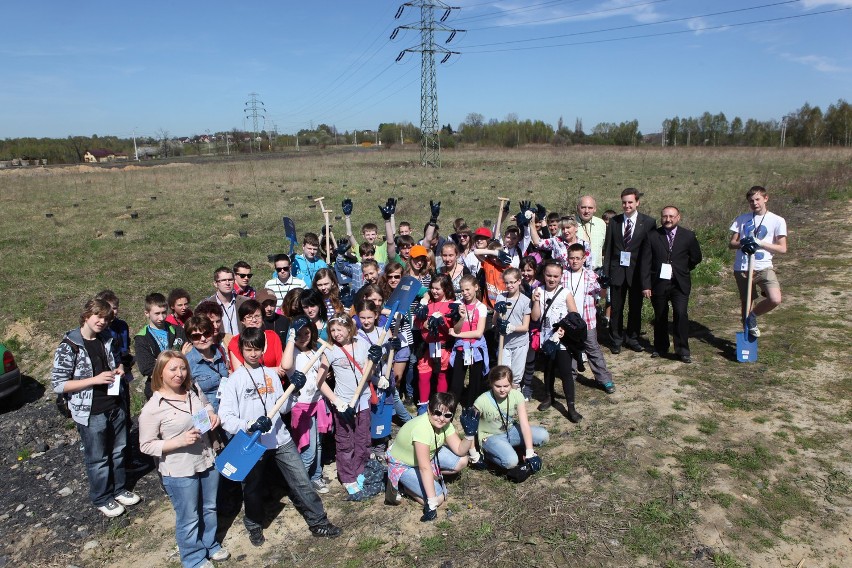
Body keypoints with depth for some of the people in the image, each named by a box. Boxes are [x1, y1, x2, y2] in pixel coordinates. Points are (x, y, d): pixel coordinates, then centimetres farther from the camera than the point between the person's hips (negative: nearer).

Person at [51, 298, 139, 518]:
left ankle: (118, 489, 40)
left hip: (116, 406, 6)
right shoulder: (69, 346, -16)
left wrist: (119, 369, -4)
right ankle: (102, 499, 31)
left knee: (118, 452, 20)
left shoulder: (108, 339, 1)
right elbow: (58, 384, -16)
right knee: (98, 459, 12)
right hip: (91, 413, -5)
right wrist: (95, 380, -24)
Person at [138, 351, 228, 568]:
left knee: (209, 509, 24)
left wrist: (213, 416, -6)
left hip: (208, 462, 5)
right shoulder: (152, 409, -19)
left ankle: (210, 545, 48)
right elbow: (147, 445, -14)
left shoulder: (194, 392, -3)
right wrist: (180, 441, -26)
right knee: (189, 518, 13)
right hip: (179, 473, -5)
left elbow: (208, 406, 17)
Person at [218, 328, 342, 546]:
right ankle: (254, 525, 41)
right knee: (253, 488, 16)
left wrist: (293, 391, -9)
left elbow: (283, 408, 6)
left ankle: (318, 522, 17)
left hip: (281, 440, 2)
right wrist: (250, 425, -28)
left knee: (301, 481, 3)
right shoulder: (234, 380, -7)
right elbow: (225, 418, -14)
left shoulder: (271, 374, 4)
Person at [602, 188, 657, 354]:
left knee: (635, 307, 10)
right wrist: (606, 271, -1)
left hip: (637, 272, -1)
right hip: (617, 271, 1)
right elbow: (608, 248, 5)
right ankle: (616, 340, 18)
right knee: (616, 307, 5)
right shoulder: (614, 221, 4)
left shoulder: (648, 222, -2)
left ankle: (632, 338, 26)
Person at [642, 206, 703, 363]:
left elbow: (696, 258, 14)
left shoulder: (688, 236, 2)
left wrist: (682, 271, 14)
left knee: (681, 314, -13)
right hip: (658, 283, 1)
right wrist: (646, 284, -7)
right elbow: (646, 262, -2)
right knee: (660, 316, 9)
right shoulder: (652, 236, 0)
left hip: (679, 284, -1)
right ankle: (660, 348, 25)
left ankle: (682, 349, -1)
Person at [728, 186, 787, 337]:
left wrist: (760, 243, -14)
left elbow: (782, 248, -2)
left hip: (764, 267, -2)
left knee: (775, 300, -20)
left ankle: (751, 317, 7)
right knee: (746, 302, 8)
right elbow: (731, 243, 8)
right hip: (742, 268, 2)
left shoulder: (777, 221, 1)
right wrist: (742, 243, -15)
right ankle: (748, 332, 26)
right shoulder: (742, 219, 9)